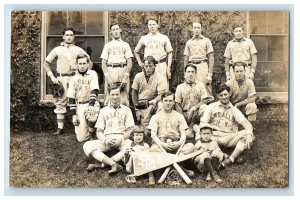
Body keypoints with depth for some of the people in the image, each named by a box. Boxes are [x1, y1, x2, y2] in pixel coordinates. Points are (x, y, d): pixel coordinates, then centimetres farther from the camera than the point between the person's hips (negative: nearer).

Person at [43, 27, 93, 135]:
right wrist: (52, 76, -1)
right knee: (60, 103, 2)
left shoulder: (78, 50, 11)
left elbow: (90, 62, 16)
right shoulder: (57, 49, 10)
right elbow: (46, 63, 10)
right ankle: (60, 128, 7)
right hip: (61, 79, 0)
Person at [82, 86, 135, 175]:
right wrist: (105, 140, -11)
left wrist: (121, 138, -14)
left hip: (122, 139, -1)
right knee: (87, 146, -25)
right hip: (106, 140, 2)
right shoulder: (103, 111, 15)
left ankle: (102, 163, -33)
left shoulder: (126, 110, 12)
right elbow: (99, 131, 10)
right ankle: (114, 164, -36)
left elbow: (130, 130, 6)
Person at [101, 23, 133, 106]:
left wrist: (126, 76, -7)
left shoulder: (125, 45, 16)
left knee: (124, 98, -7)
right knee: (109, 98, -6)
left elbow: (129, 62, 7)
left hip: (123, 70, 0)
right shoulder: (107, 45, 17)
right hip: (110, 70, 0)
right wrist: (107, 76, -6)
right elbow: (103, 63, 9)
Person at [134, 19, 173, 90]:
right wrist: (140, 62, 11)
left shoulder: (164, 38, 11)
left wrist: (168, 68, 0)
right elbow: (136, 51, 24)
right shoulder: (144, 38, 14)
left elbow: (169, 53, 9)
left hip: (161, 65, -1)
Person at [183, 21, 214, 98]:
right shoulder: (189, 42, 18)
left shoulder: (206, 41, 10)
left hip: (203, 66, -2)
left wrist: (210, 74, -6)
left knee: (206, 91, -9)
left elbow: (211, 58, 4)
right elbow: (186, 59, 18)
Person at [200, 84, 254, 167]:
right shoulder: (211, 107, 10)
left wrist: (249, 133, -27)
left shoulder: (234, 110, 11)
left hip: (229, 137, 1)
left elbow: (245, 122, -4)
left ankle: (230, 160, -35)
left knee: (246, 133, -25)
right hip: (214, 136, -1)